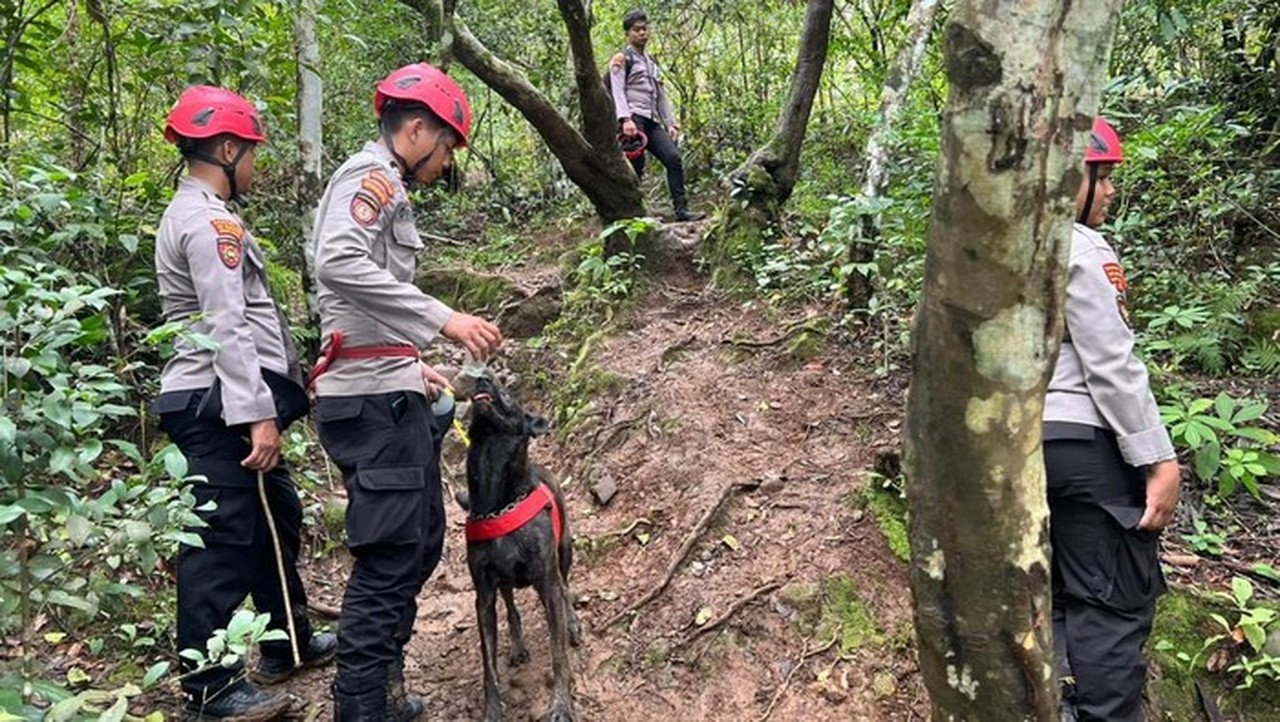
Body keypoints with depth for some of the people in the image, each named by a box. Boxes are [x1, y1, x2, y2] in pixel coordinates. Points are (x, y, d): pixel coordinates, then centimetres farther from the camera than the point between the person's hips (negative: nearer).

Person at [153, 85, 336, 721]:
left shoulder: (190, 215, 19)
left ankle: (287, 644, 32)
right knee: (224, 540, -4)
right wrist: (258, 415, -23)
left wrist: (265, 403, 23)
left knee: (274, 518, 19)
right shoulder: (210, 221, -14)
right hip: (222, 405, -11)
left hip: (220, 402, 11)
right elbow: (227, 328, -21)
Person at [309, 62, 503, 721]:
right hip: (375, 398, -11)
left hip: (388, 395, 11)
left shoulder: (380, 187, 23)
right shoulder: (371, 175, -7)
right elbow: (338, 263, -27)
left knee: (420, 544, 16)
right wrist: (443, 319, -28)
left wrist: (412, 367, 25)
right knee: (390, 556, -7)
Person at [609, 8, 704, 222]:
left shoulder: (652, 62, 29)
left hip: (652, 121, 6)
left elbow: (661, 96, 28)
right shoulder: (622, 59, 7)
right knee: (636, 166, -14)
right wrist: (625, 119, -21)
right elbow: (617, 91, -6)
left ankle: (681, 210, -13)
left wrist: (670, 123, 16)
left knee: (673, 158, -11)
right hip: (633, 118, -6)